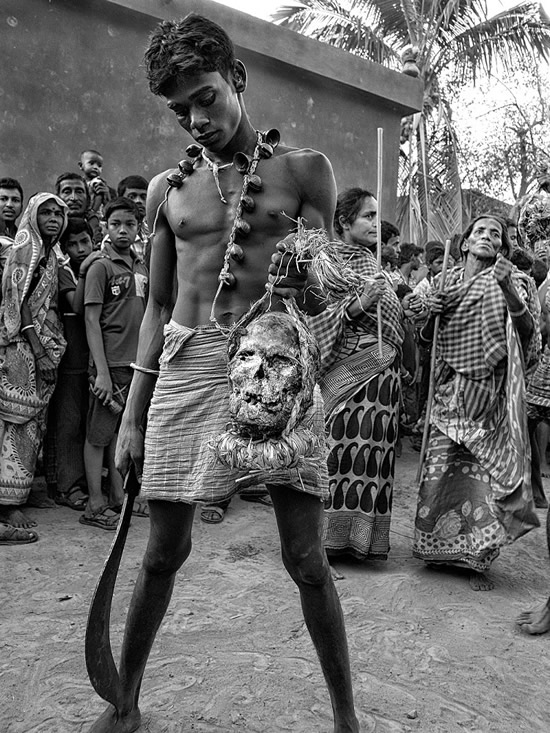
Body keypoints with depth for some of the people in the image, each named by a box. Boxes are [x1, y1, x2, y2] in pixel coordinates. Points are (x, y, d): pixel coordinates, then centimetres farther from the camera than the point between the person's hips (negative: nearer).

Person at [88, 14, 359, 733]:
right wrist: (132, 415, 11)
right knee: (163, 553, 9)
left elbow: (322, 294, 5)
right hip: (187, 365, 2)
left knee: (307, 560, 1)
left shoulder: (303, 169, 5)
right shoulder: (167, 188, 12)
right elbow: (157, 306, 14)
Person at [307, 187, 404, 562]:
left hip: (381, 373, 7)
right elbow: (319, 317, -13)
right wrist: (360, 303, -21)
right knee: (344, 450, -7)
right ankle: (335, 534, 6)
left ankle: (363, 536, 17)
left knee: (372, 451, 7)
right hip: (348, 372, -7)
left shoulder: (372, 264, 18)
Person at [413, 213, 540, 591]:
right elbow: (426, 338, 16)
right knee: (440, 470, 1)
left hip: (489, 392, -2)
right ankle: (440, 547, 21)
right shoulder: (449, 282, 11)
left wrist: (508, 290, -26)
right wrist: (433, 312, -4)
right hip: (450, 389, 3)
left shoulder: (511, 282, 2)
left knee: (485, 471, -2)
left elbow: (528, 332, -13)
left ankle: (478, 560, 12)